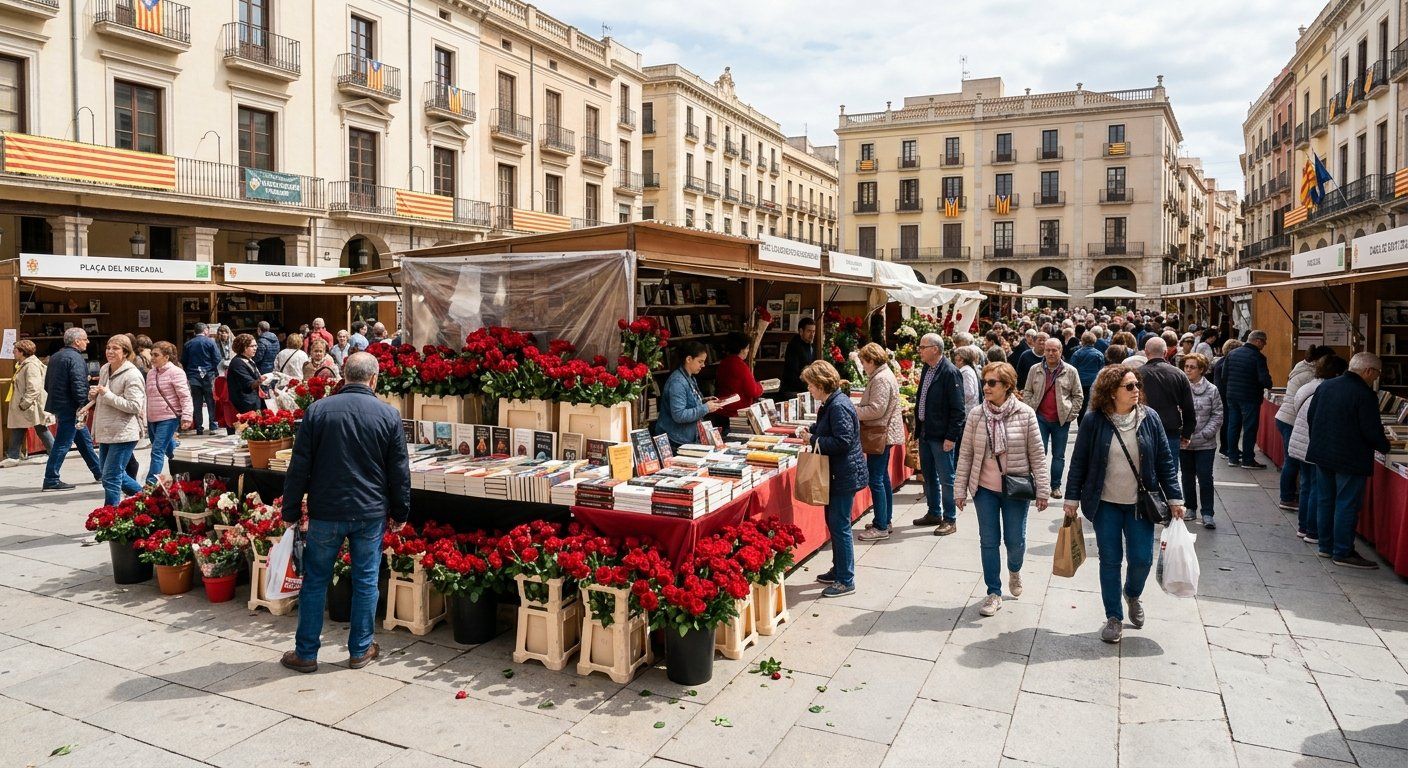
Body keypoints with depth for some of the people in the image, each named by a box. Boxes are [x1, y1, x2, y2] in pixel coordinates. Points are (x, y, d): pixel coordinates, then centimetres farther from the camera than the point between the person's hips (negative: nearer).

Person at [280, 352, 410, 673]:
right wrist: (400, 513, 11)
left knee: (315, 581, 12)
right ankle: (360, 650, 22)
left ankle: (306, 653, 21)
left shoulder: (317, 410, -5)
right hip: (371, 514, 0)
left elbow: (299, 466, -3)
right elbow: (399, 471, 0)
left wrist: (291, 512, 6)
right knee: (366, 581, 12)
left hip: (325, 514, 0)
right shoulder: (388, 415, -5)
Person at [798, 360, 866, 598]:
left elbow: (842, 441, -27)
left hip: (845, 475, -11)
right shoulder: (831, 403, 10)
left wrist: (813, 440, -18)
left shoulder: (839, 406, -22)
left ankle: (846, 581, 7)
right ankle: (838, 571, 32)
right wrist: (812, 433, 3)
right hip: (838, 474, 11)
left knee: (840, 526, -3)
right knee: (833, 523, 19)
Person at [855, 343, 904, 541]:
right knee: (883, 477, 17)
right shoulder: (884, 375, 15)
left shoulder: (881, 379, -18)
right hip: (884, 434, 11)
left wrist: (852, 411, -15)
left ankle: (880, 527, -3)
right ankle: (885, 520, 27)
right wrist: (856, 409, 8)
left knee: (876, 480, -7)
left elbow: (876, 409, -24)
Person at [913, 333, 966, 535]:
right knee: (928, 475, 17)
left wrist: (951, 437, -18)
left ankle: (950, 520, 12)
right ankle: (934, 513, 31)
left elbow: (957, 409, -17)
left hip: (941, 436, -8)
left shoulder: (950, 372, -16)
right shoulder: (926, 369, 9)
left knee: (946, 478, 1)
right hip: (925, 433, 8)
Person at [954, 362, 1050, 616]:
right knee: (989, 541, 6)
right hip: (985, 489, 1)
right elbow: (966, 453, -1)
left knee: (1015, 541, 9)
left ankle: (1014, 570, 43)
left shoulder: (1025, 414, -10)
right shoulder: (976, 414, -6)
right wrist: (961, 489, -1)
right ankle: (994, 593, 20)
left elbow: (1037, 455, -5)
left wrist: (1043, 490, -6)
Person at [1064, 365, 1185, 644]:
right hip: (1106, 505, -1)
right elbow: (1079, 462, -2)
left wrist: (1175, 498, 1)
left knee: (1141, 559, 2)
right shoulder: (1094, 421, -8)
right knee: (1110, 560, 5)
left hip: (1140, 504, 1)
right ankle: (1114, 617, 20)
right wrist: (1073, 498, -2)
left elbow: (1164, 461, 2)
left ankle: (1133, 595, 35)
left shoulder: (1149, 418, -3)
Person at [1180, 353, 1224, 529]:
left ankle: (1207, 513, 5)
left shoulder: (1211, 390, -3)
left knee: (1205, 478, -3)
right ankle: (1191, 508, 28)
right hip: (1183, 443, 1)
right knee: (1188, 477, 14)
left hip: (1205, 444, -1)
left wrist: (1204, 434, -12)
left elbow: (1217, 416, -2)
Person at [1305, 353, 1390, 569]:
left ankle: (1326, 546, 25)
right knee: (1346, 505, 1)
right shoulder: (1365, 395, -18)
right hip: (1350, 460, -7)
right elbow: (1372, 432, -17)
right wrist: (1385, 446, 3)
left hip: (1322, 455, 7)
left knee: (1326, 501, 16)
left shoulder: (1325, 386, 4)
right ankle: (1343, 553, 7)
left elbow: (1311, 417, 11)